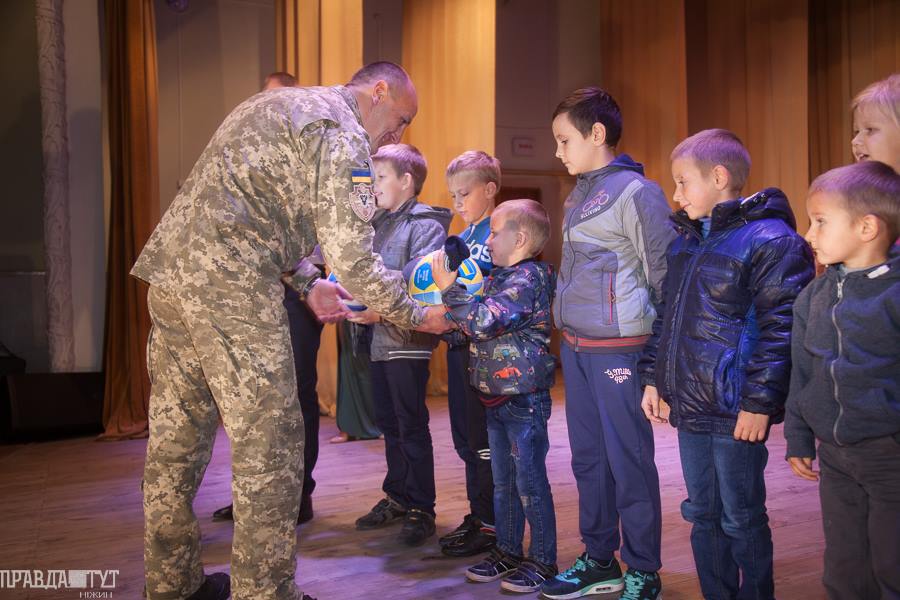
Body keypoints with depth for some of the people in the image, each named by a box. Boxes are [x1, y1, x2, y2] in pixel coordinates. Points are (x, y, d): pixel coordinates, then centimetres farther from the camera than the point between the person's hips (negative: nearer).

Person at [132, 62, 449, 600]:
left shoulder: (278, 105, 26)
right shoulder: (343, 133, -5)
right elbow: (353, 257, -11)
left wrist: (307, 285, 25)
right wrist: (416, 316, 2)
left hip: (171, 268, 10)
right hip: (230, 284, -10)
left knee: (177, 436, 15)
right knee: (268, 444, -2)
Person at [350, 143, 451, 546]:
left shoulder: (426, 225, -9)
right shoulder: (380, 223, 17)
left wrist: (381, 309, -28)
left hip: (407, 340, -8)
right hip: (379, 339, 8)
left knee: (412, 427, 0)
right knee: (389, 423, 16)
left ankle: (421, 509, 11)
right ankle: (396, 497, 29)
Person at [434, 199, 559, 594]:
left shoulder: (528, 277, -16)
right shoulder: (499, 277, 13)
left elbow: (484, 321, -26)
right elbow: (475, 329, 24)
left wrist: (449, 288, -19)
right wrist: (446, 323, 10)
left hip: (524, 398, -9)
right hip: (496, 397, 9)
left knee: (530, 482, 2)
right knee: (503, 482, 17)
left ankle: (543, 560, 15)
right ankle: (508, 551, 30)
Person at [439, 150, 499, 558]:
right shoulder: (462, 237, 17)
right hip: (458, 344, 9)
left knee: (484, 438, 0)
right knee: (465, 437, 15)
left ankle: (490, 524, 13)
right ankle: (477, 516, 28)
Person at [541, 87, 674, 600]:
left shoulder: (635, 192, -10)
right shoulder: (580, 195, 15)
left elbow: (665, 274, -10)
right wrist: (567, 336, 16)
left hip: (618, 350, -8)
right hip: (575, 347, 8)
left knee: (629, 462, 2)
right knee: (588, 459, 15)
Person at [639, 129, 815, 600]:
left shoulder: (770, 240, -12)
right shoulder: (684, 239, 13)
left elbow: (780, 329, -17)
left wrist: (760, 401, -18)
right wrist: (654, 378, 13)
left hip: (734, 413, -7)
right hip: (689, 405, 8)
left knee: (741, 520, 7)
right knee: (703, 516, 18)